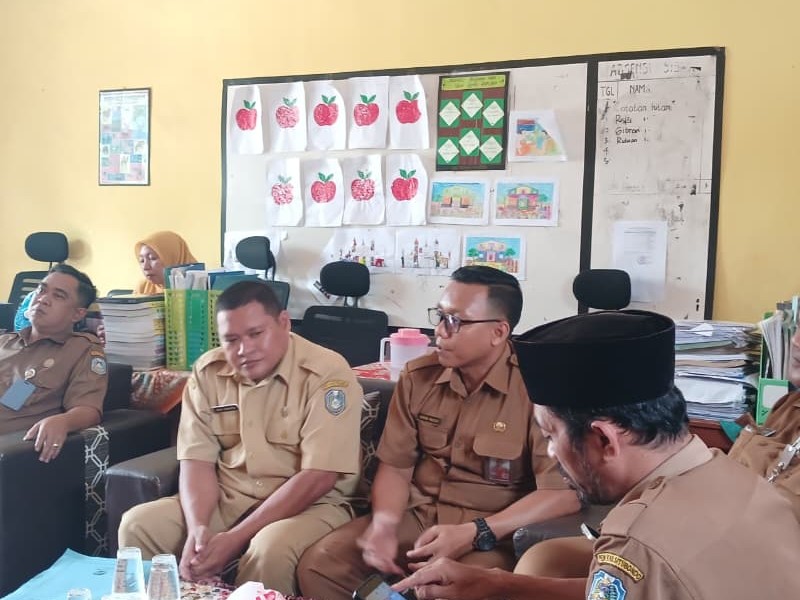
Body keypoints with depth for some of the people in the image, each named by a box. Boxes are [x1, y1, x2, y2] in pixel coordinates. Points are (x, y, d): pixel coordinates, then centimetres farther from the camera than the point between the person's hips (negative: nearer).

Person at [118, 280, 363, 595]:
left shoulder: (327, 373, -16)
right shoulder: (207, 372, 1)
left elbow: (318, 477, -20)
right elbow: (198, 459, 0)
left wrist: (234, 538, -25)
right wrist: (198, 527, -21)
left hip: (309, 505, -4)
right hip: (227, 499, 5)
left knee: (271, 549, -35)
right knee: (137, 525, -13)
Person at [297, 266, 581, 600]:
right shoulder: (417, 377, 6)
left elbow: (564, 492, -18)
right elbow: (395, 465, 9)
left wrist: (474, 534, -24)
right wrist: (385, 522, -12)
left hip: (493, 533, -5)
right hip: (415, 518, 5)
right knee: (318, 564, -13)